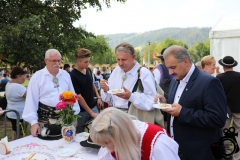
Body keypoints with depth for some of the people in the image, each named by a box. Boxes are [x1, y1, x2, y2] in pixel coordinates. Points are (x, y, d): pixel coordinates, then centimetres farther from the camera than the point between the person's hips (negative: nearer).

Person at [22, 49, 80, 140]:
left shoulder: (65, 75, 7)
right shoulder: (37, 77, -5)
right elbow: (32, 100, -5)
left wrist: (74, 114, 9)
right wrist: (33, 122, -9)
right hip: (45, 119, -3)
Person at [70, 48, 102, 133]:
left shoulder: (88, 70, 1)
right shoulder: (73, 76, -20)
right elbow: (78, 96, -20)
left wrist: (98, 97, 7)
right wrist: (90, 112, -18)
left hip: (93, 106, 6)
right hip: (81, 110, -5)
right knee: (80, 134, 11)